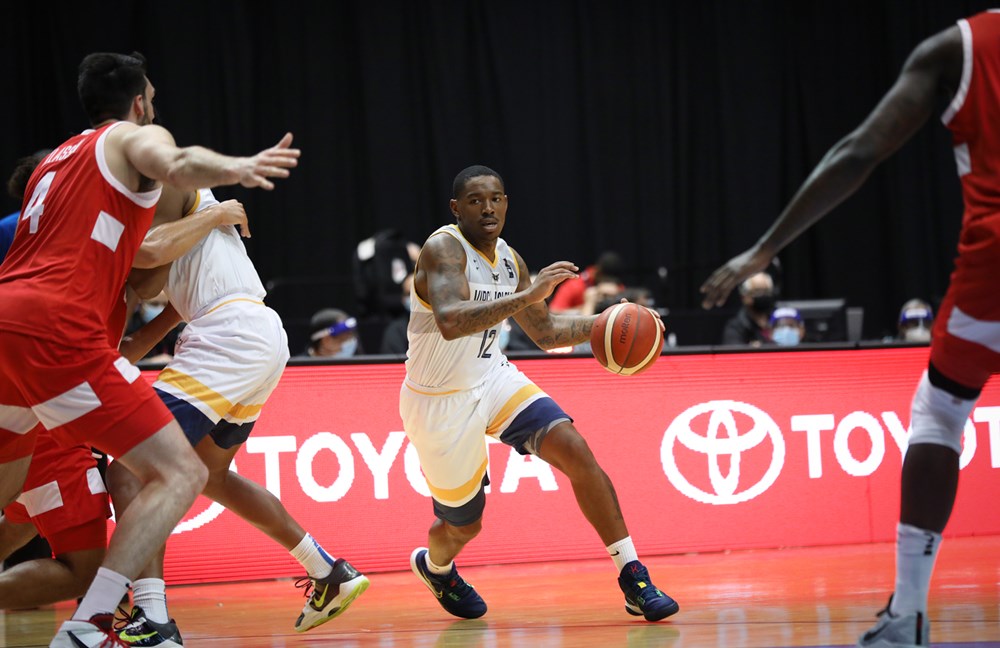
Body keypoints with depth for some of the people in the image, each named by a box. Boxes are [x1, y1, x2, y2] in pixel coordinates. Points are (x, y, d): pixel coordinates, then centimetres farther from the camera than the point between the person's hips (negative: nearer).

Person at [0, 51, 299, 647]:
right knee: (181, 473, -8)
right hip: (54, 329, -8)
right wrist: (235, 169, -36)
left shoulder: (58, 157, 32)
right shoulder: (136, 136, 9)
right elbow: (174, 164, -15)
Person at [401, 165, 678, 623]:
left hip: (493, 378, 6)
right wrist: (526, 297, -47)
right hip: (441, 401, -6)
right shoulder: (443, 250, -22)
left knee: (575, 451, -17)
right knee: (464, 525, 9)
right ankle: (434, 565, 48)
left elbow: (547, 333, 15)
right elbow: (450, 322, -41)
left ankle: (634, 580, -13)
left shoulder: (508, 260, 2)